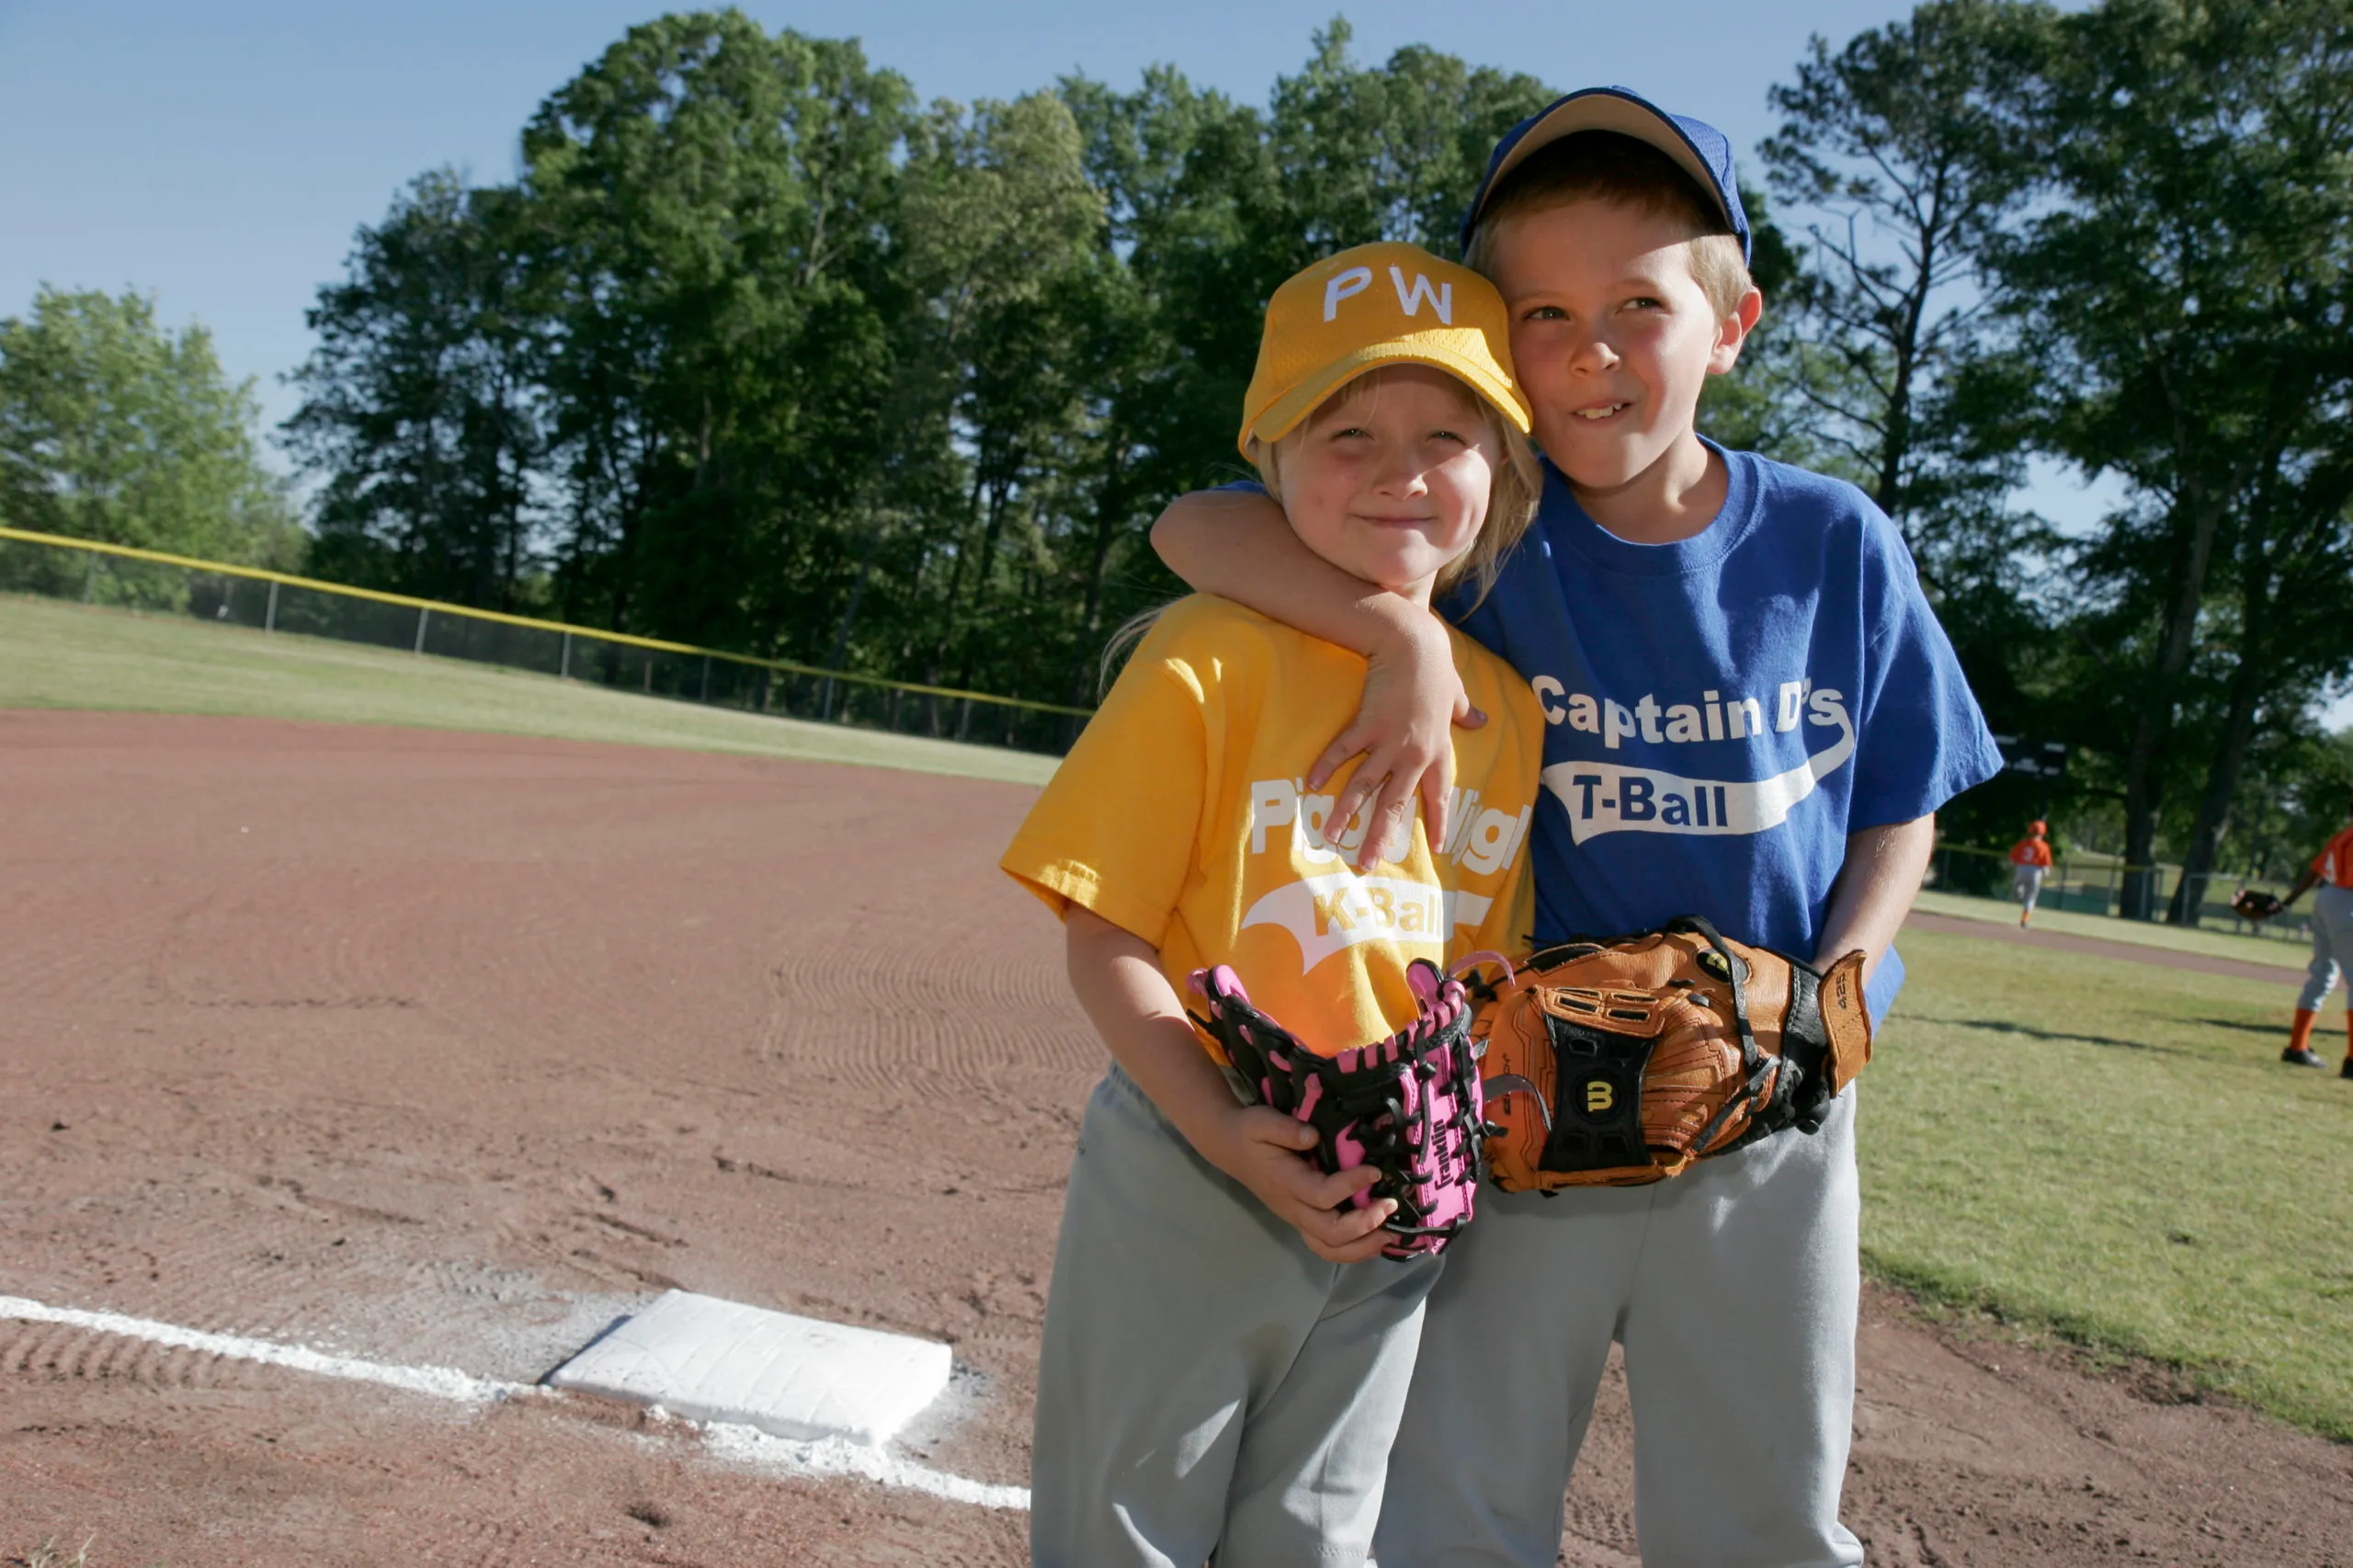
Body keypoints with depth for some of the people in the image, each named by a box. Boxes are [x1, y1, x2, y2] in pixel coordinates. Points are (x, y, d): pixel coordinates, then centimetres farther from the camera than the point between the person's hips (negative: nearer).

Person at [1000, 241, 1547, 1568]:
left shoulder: (1510, 706, 4)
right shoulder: (1215, 660, -11)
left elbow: (1490, 961, 11)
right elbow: (1106, 940, -11)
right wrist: (1224, 1130, -23)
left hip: (1392, 1211, 4)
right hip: (1185, 1188, -4)